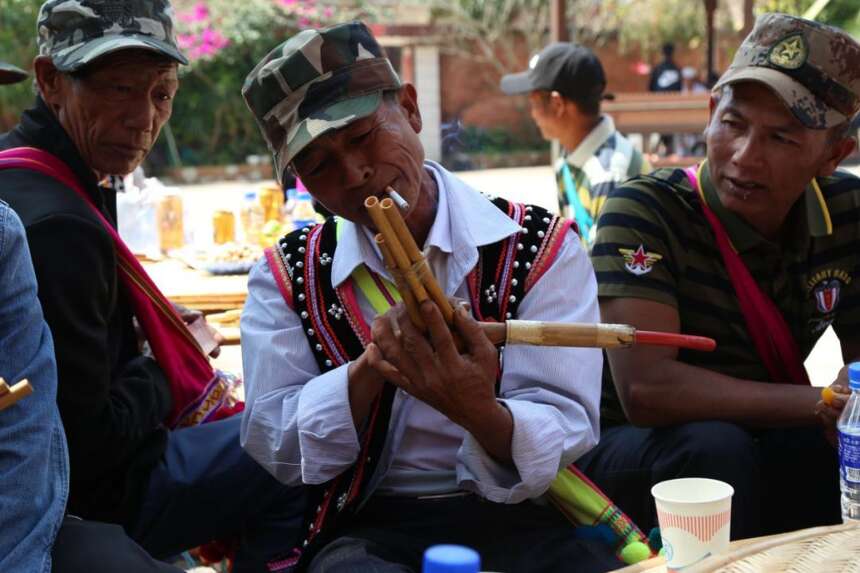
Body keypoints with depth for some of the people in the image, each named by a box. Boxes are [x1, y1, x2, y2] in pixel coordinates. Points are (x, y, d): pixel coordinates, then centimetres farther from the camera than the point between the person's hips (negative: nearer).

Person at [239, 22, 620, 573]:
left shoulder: (543, 248, 1)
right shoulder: (285, 279, 7)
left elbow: (564, 440, -7)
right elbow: (275, 447, 0)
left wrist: (478, 411, -29)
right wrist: (368, 370, -17)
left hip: (518, 521, 1)